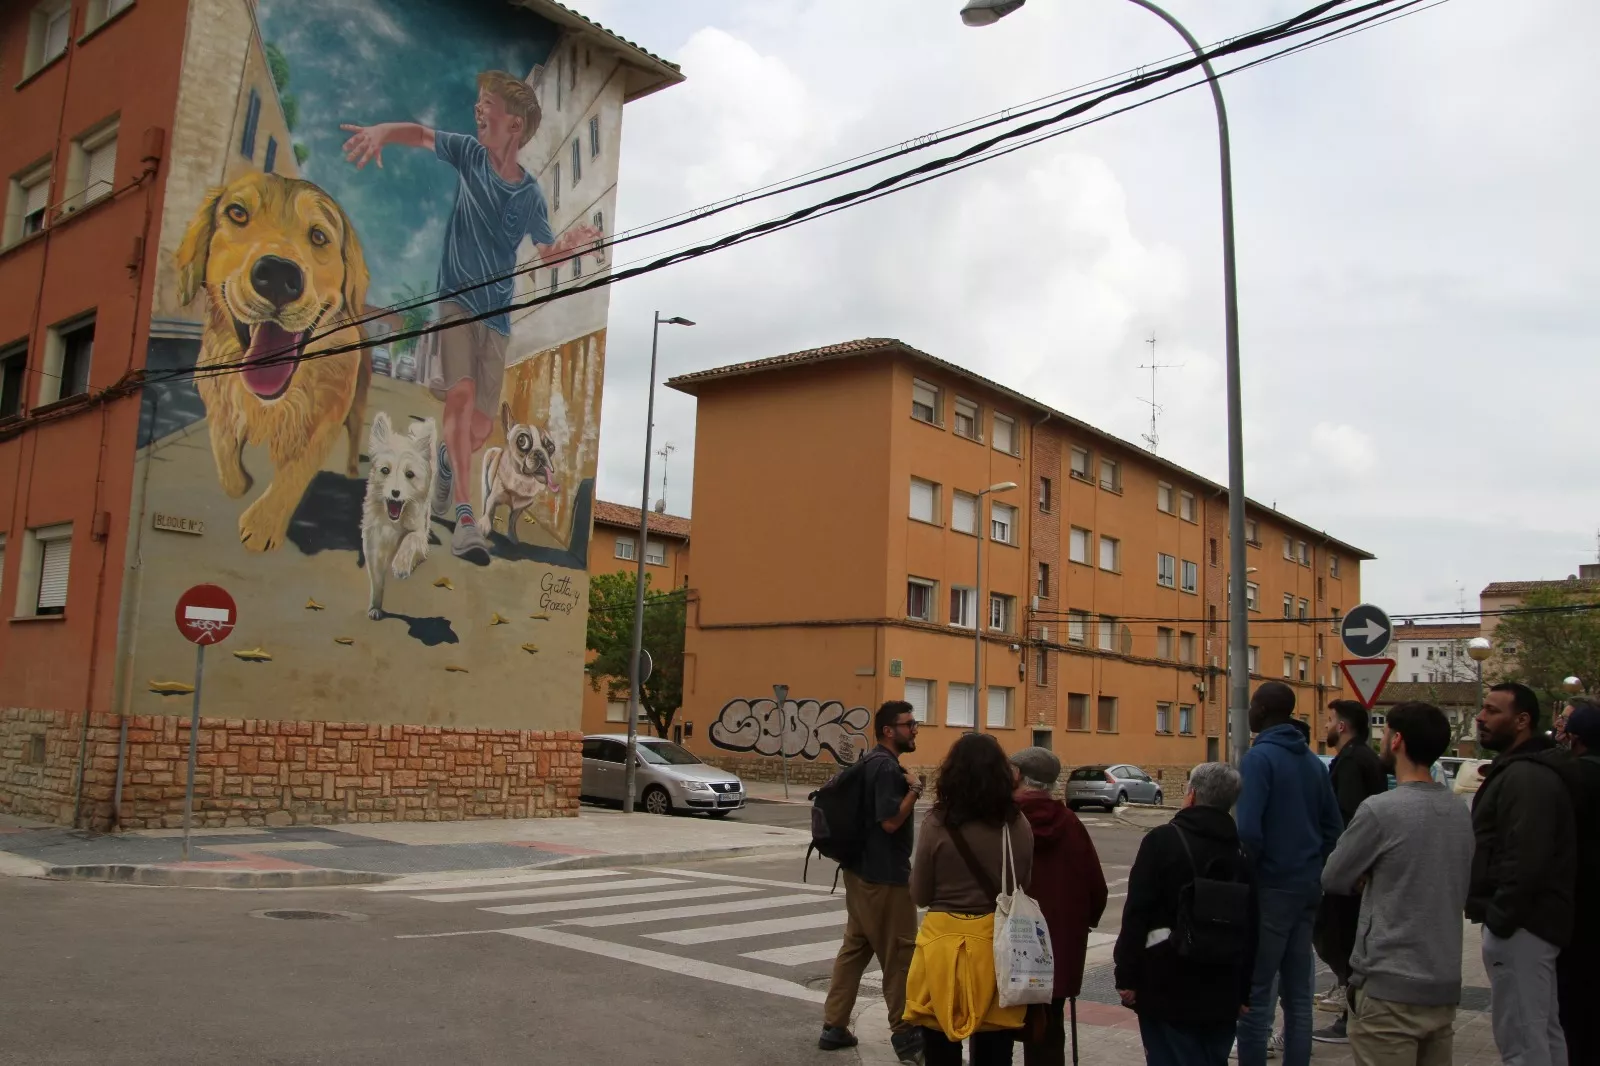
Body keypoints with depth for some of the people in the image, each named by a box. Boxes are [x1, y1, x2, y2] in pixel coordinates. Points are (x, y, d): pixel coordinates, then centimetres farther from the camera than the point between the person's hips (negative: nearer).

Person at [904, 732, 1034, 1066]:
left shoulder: (937, 824, -12)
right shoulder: (1018, 826, -5)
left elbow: (920, 896, -3)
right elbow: (1026, 889, 9)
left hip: (945, 942, -2)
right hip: (999, 945, 2)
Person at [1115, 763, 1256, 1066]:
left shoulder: (1163, 840, -10)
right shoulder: (1241, 853, 6)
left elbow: (1136, 914, -13)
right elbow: (1251, 928, 10)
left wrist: (1127, 976, -7)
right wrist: (1243, 993, 17)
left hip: (1167, 990, -5)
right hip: (1221, 996, 5)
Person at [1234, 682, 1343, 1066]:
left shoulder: (1259, 757, -14)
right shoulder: (1312, 761, 9)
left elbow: (1248, 830, -23)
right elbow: (1333, 827, 13)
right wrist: (1312, 866, 17)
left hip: (1270, 889, -8)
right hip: (1307, 887, 8)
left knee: (1256, 994, -1)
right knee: (1298, 993, 14)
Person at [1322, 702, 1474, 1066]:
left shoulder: (1380, 809, -16)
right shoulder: (1459, 811, 5)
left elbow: (1333, 880, -6)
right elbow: (1461, 889, 16)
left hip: (1390, 987, -7)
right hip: (1445, 985, 7)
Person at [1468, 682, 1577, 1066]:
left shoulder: (1526, 776, -18)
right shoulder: (1521, 768, 17)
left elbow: (1525, 859, -27)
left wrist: (1500, 917, -21)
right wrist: (1499, 915, 22)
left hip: (1520, 925, -11)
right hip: (1535, 922, 11)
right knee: (1544, 1032, 19)